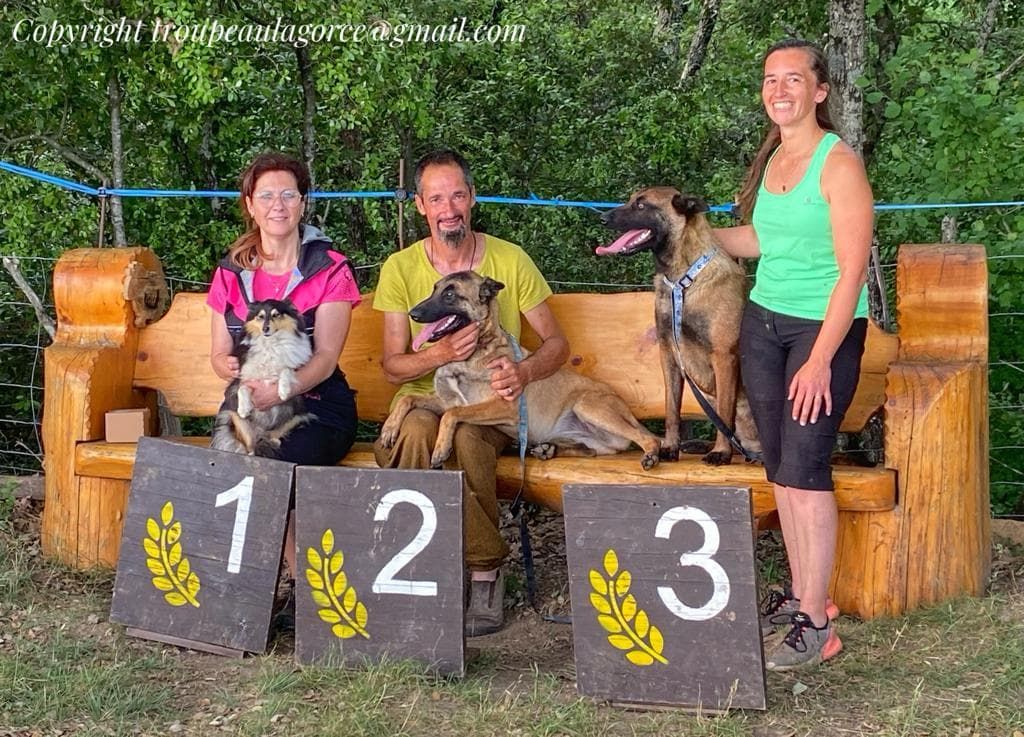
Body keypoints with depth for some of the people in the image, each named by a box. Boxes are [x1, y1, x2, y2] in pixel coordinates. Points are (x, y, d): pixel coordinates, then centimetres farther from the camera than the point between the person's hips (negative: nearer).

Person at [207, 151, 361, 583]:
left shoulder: (330, 270, 0)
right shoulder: (231, 273, 13)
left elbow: (326, 357, -9)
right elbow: (219, 352, 14)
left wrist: (281, 389, -28)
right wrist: (227, 366, -13)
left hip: (316, 403, -3)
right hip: (249, 401, 4)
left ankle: (300, 581, -16)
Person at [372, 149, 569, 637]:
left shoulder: (510, 260, 2)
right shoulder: (400, 268, 2)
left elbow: (557, 343, 5)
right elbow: (392, 366, -1)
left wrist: (525, 371, -18)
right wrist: (439, 354, -23)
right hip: (425, 398, 1)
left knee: (468, 438, -36)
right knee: (416, 432, -36)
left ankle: (482, 575, -18)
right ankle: (488, 563, -23)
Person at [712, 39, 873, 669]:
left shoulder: (839, 164, -14)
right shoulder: (773, 158, 9)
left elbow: (852, 272, -17)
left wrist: (820, 360, -21)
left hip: (826, 327, -7)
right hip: (764, 322, 7)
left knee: (804, 469, -10)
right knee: (781, 468, 8)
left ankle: (816, 624, -3)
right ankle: (801, 594, 19)